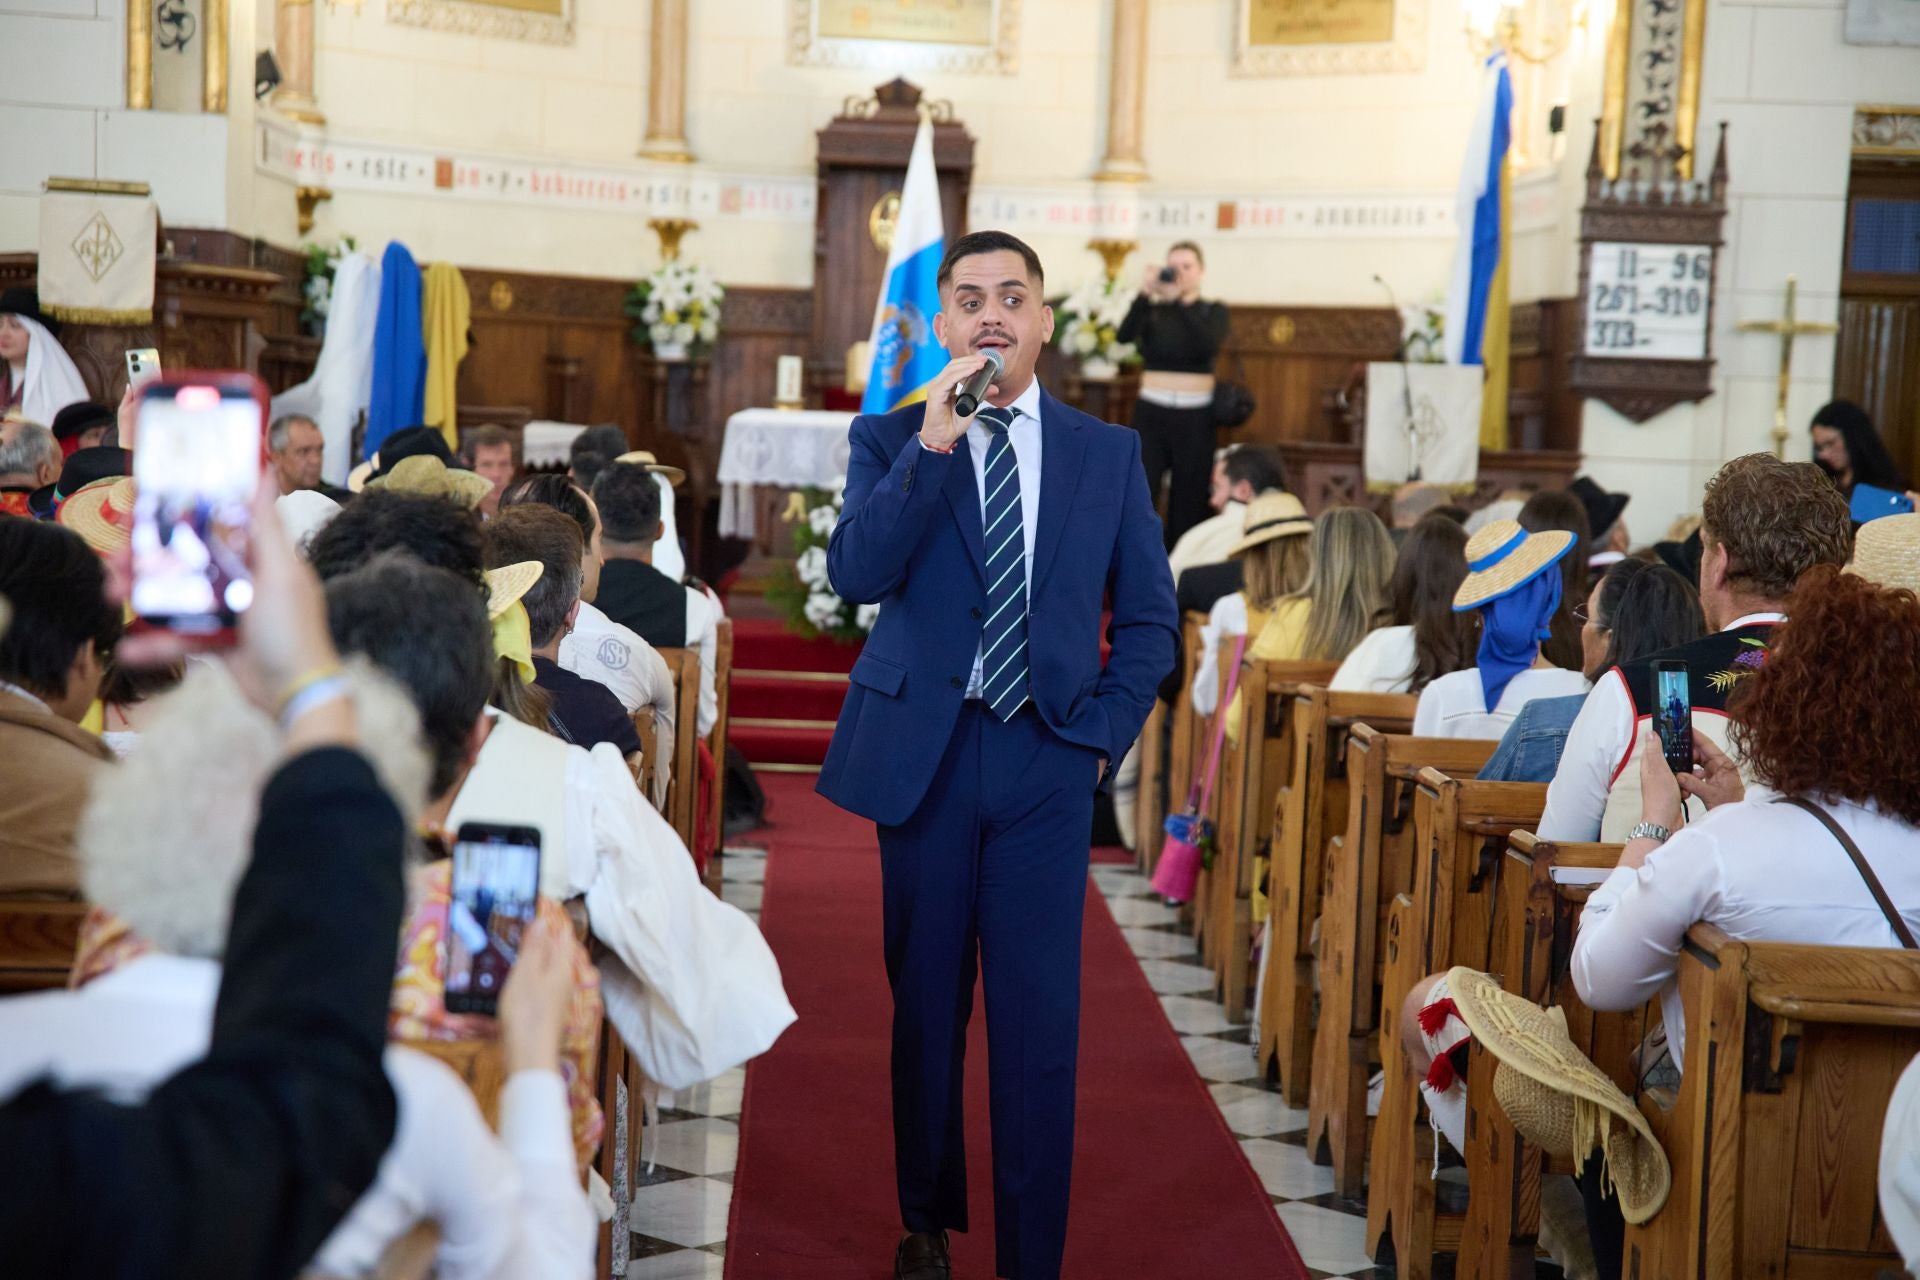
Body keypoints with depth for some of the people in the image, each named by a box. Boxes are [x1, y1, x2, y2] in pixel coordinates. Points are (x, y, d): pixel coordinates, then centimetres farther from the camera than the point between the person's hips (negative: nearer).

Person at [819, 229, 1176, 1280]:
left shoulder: (1107, 453, 7)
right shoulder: (888, 440, 4)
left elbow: (1149, 615, 11)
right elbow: (856, 574, -13)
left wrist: (1103, 734, 1)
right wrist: (933, 445, -19)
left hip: (1046, 760, 0)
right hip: (923, 756, 0)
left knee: (1039, 1019, -2)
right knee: (925, 1006, 12)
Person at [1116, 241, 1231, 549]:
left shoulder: (1214, 311, 6)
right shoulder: (1153, 311, 7)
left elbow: (1210, 345, -16)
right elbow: (1125, 335, -13)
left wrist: (1179, 301, -23)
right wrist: (1144, 294, -26)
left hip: (1195, 415, 0)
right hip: (1152, 411, 0)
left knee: (1189, 501, 2)